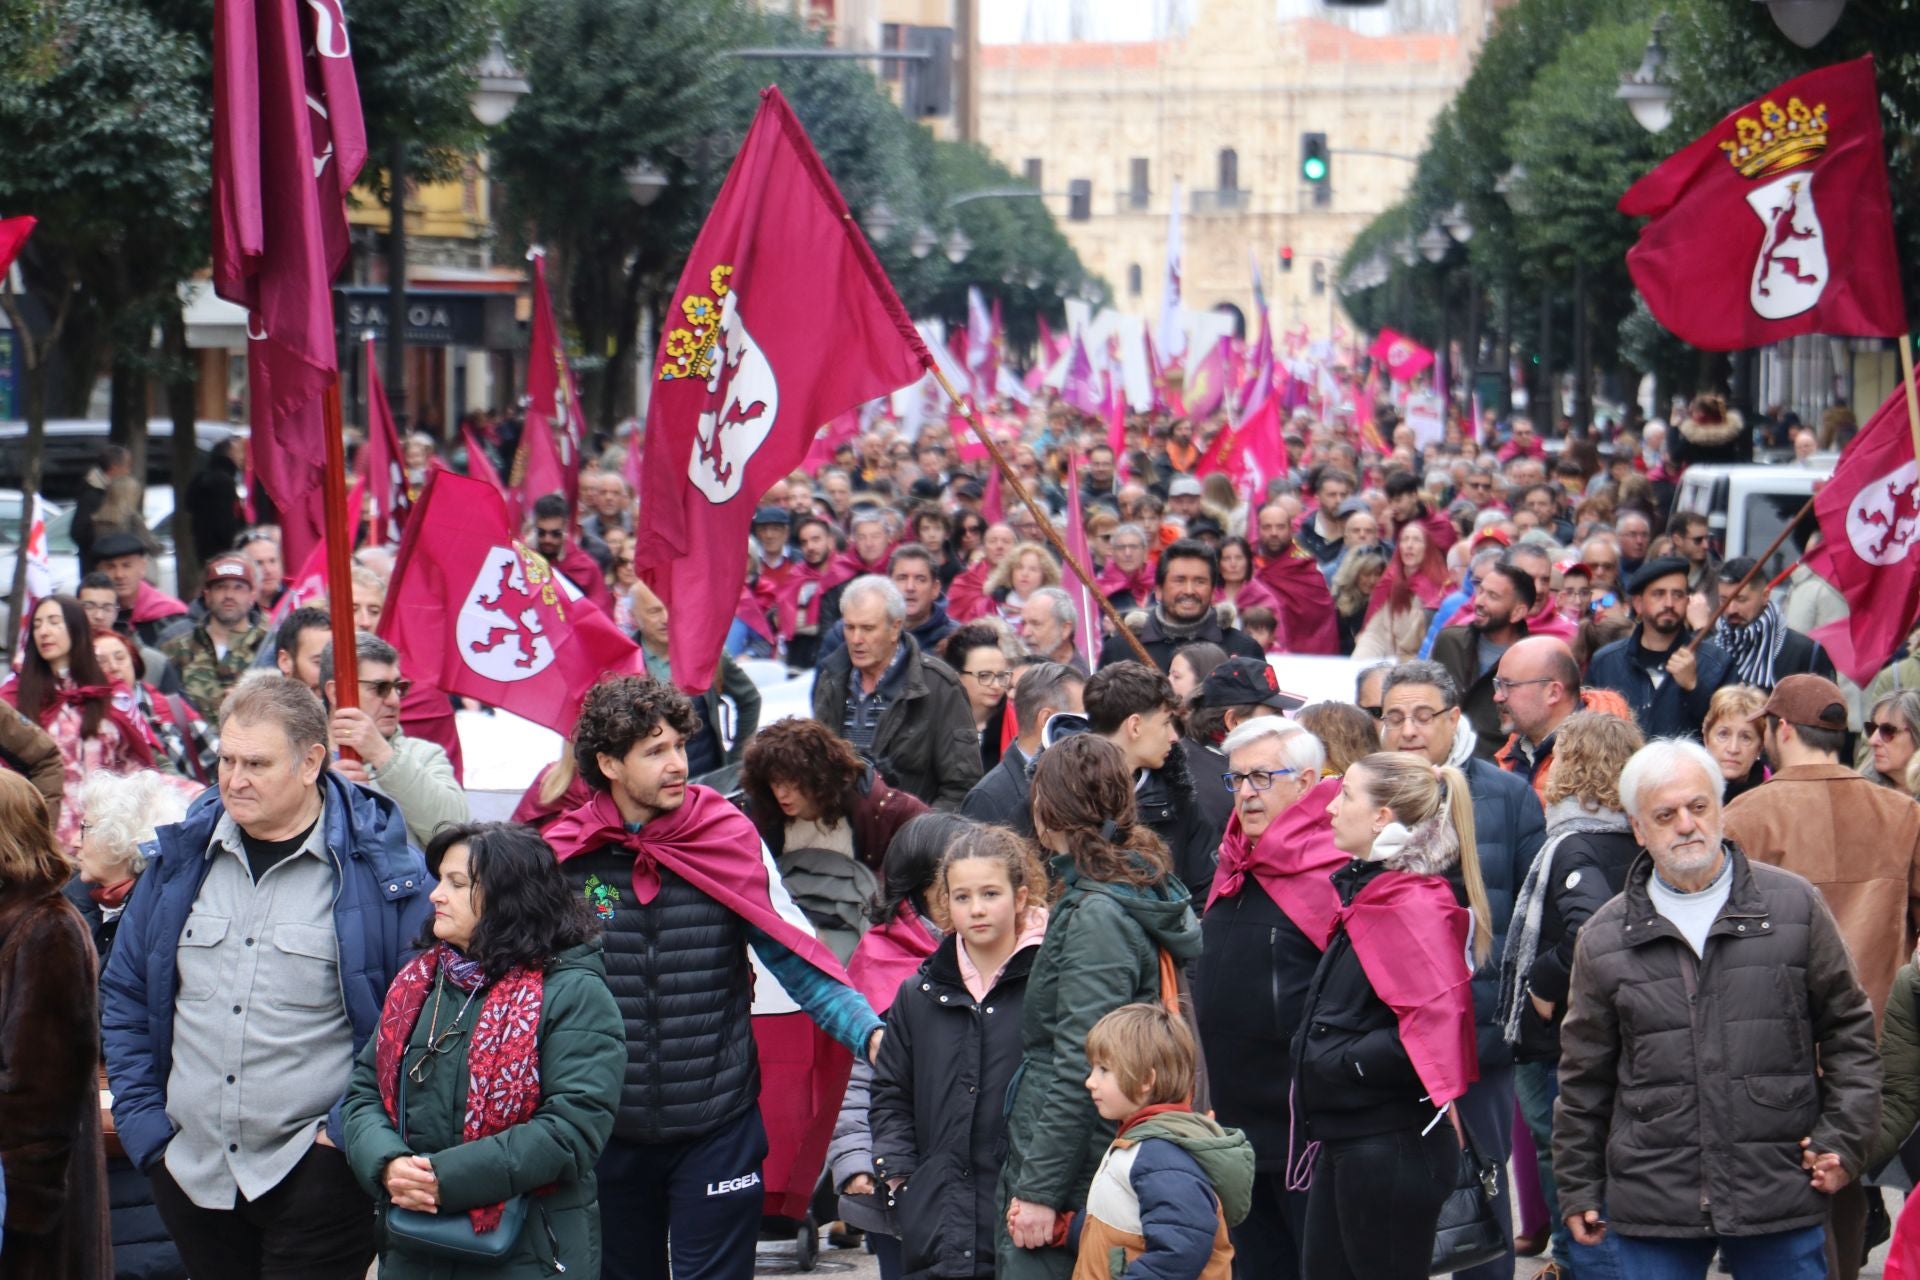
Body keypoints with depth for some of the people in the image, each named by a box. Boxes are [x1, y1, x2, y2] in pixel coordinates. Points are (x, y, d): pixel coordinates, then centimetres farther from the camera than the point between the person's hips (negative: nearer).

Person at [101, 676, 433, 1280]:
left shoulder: (378, 868, -6)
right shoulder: (181, 859, 8)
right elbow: (124, 997, 15)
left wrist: (350, 1127, -10)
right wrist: (143, 1120, 7)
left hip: (312, 1174, -5)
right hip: (190, 1172, 5)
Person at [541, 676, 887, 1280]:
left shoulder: (730, 840, -4)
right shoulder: (563, 857, -3)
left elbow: (795, 958, -3)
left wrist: (869, 1032, -17)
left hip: (717, 1132, -1)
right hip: (605, 1133, 2)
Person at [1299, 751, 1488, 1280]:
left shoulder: (1414, 906, -17)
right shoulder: (1368, 890, 14)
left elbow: (1436, 1021, -27)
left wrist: (1345, 1060, -19)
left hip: (1391, 1145, -10)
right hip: (1346, 1137, 10)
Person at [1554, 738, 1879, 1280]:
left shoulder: (1794, 905, 4)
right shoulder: (1604, 939, 6)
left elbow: (1847, 1029, 10)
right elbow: (1584, 1080, 12)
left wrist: (1843, 1139, 1)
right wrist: (1578, 1191, 11)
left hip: (1782, 1195, 0)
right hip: (1652, 1210, 0)